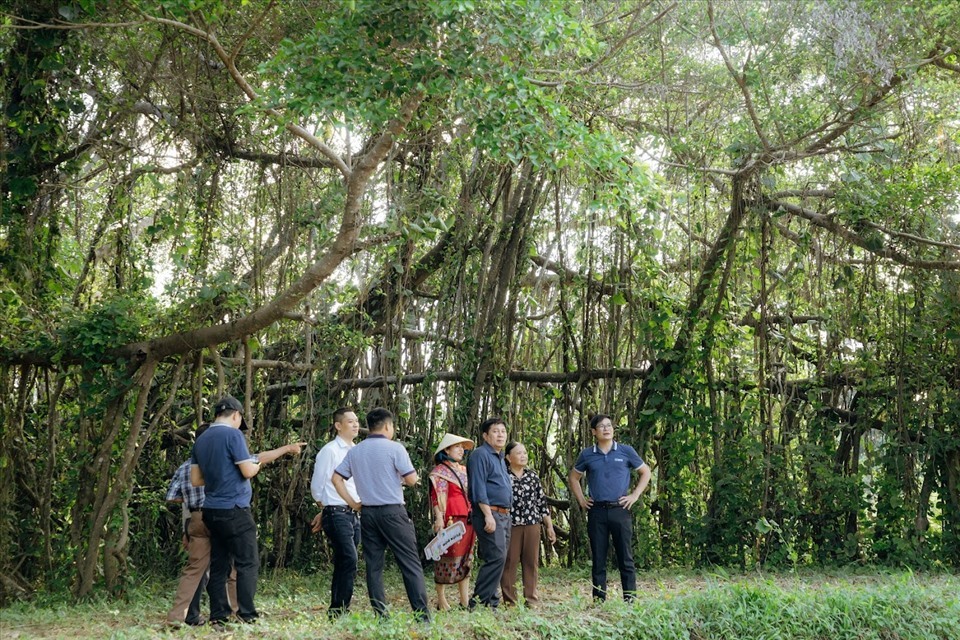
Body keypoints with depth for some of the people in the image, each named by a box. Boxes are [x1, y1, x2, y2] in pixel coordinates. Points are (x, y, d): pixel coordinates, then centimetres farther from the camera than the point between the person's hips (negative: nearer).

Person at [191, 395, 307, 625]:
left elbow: (195, 479, 14)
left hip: (211, 511, 7)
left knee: (219, 565, 9)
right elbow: (248, 471, -13)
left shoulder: (201, 440, 12)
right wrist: (257, 464, 9)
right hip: (234, 511, -7)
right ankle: (247, 615, -7)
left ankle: (218, 616, 8)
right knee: (248, 563, -3)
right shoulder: (233, 435, -11)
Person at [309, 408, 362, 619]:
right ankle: (340, 610, -16)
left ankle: (337, 611, 11)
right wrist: (325, 511, 12)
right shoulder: (330, 451, -6)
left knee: (343, 564, 7)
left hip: (354, 514, 7)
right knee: (349, 561, -18)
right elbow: (317, 486, -1)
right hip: (337, 514, -7)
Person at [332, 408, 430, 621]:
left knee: (374, 566, 8)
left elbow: (337, 479, 8)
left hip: (368, 513, 5)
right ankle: (422, 616, -6)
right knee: (410, 564, -2)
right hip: (393, 511, -5)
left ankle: (380, 617, 7)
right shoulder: (394, 448, -7)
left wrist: (353, 504, 11)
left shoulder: (354, 452, 10)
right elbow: (411, 479, -9)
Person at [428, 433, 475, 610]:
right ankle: (441, 600, 2)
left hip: (467, 519, 7)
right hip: (450, 519, -7)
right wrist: (439, 518, -21)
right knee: (447, 557, -5)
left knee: (466, 558, 6)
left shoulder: (464, 470, 21)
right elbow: (437, 496, -11)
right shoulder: (440, 471, -2)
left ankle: (465, 600, 9)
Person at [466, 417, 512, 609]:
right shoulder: (480, 455, -7)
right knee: (496, 557, -17)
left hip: (504, 515, 10)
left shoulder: (500, 458, 23)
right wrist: (488, 515, -22)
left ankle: (491, 600, 12)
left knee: (498, 559, 8)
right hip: (489, 514, -10)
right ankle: (479, 602, -16)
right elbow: (478, 488, -16)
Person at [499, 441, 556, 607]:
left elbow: (542, 501, 14)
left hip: (532, 524, 4)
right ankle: (510, 601, 4)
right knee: (509, 562, -1)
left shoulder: (533, 475, 12)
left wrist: (550, 526, 13)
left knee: (531, 562, 5)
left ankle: (531, 599, 11)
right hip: (510, 524, -3)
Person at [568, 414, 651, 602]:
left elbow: (645, 472, 12)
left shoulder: (626, 451, 3)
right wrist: (581, 500, 10)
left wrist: (635, 495, 3)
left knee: (625, 558, 0)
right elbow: (574, 477, 21)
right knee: (598, 560, 5)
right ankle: (599, 600, 11)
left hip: (620, 510, -1)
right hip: (596, 512, 1)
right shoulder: (587, 455, 6)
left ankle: (630, 599, 4)